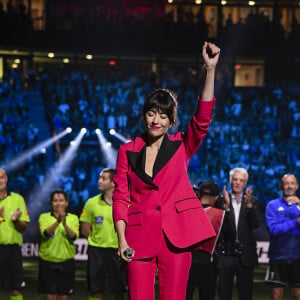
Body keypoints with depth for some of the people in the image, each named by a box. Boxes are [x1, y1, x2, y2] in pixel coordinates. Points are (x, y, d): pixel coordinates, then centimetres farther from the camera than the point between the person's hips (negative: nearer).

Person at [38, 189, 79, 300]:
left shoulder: (73, 218, 4)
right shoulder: (44, 217, 2)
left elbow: (74, 237, -11)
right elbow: (45, 233, -17)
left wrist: (65, 224, -29)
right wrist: (57, 222, -33)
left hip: (66, 261, 1)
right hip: (47, 261, -1)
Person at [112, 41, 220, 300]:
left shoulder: (181, 146, 9)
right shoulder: (128, 151, 9)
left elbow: (203, 117, -6)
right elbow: (121, 197, 6)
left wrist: (211, 69, -14)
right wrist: (122, 239, -6)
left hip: (175, 233, 0)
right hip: (140, 234, 0)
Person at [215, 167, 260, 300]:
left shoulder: (252, 201, 5)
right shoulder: (221, 200, -1)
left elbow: (256, 224, -6)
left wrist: (249, 204, -19)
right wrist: (226, 205, -21)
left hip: (245, 254, 2)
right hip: (226, 254, -1)